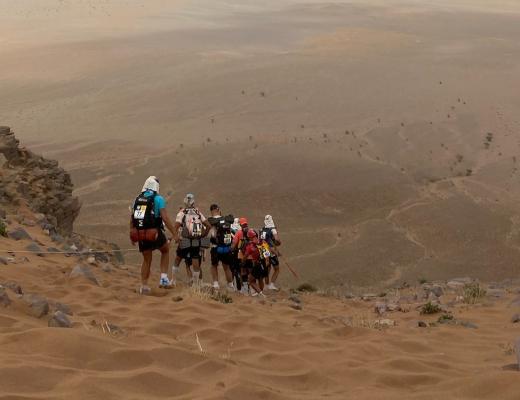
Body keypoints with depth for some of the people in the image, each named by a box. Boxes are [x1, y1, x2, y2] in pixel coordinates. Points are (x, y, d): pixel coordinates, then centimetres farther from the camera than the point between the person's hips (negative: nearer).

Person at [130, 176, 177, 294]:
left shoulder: (137, 199, 11)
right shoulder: (158, 199, -5)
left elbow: (132, 219, 13)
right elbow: (165, 218, -14)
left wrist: (132, 236, 23)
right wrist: (175, 234, -10)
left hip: (140, 234, 4)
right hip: (155, 234, -4)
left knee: (146, 260, 20)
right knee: (165, 250, 23)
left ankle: (144, 286, 16)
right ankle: (163, 278, 13)